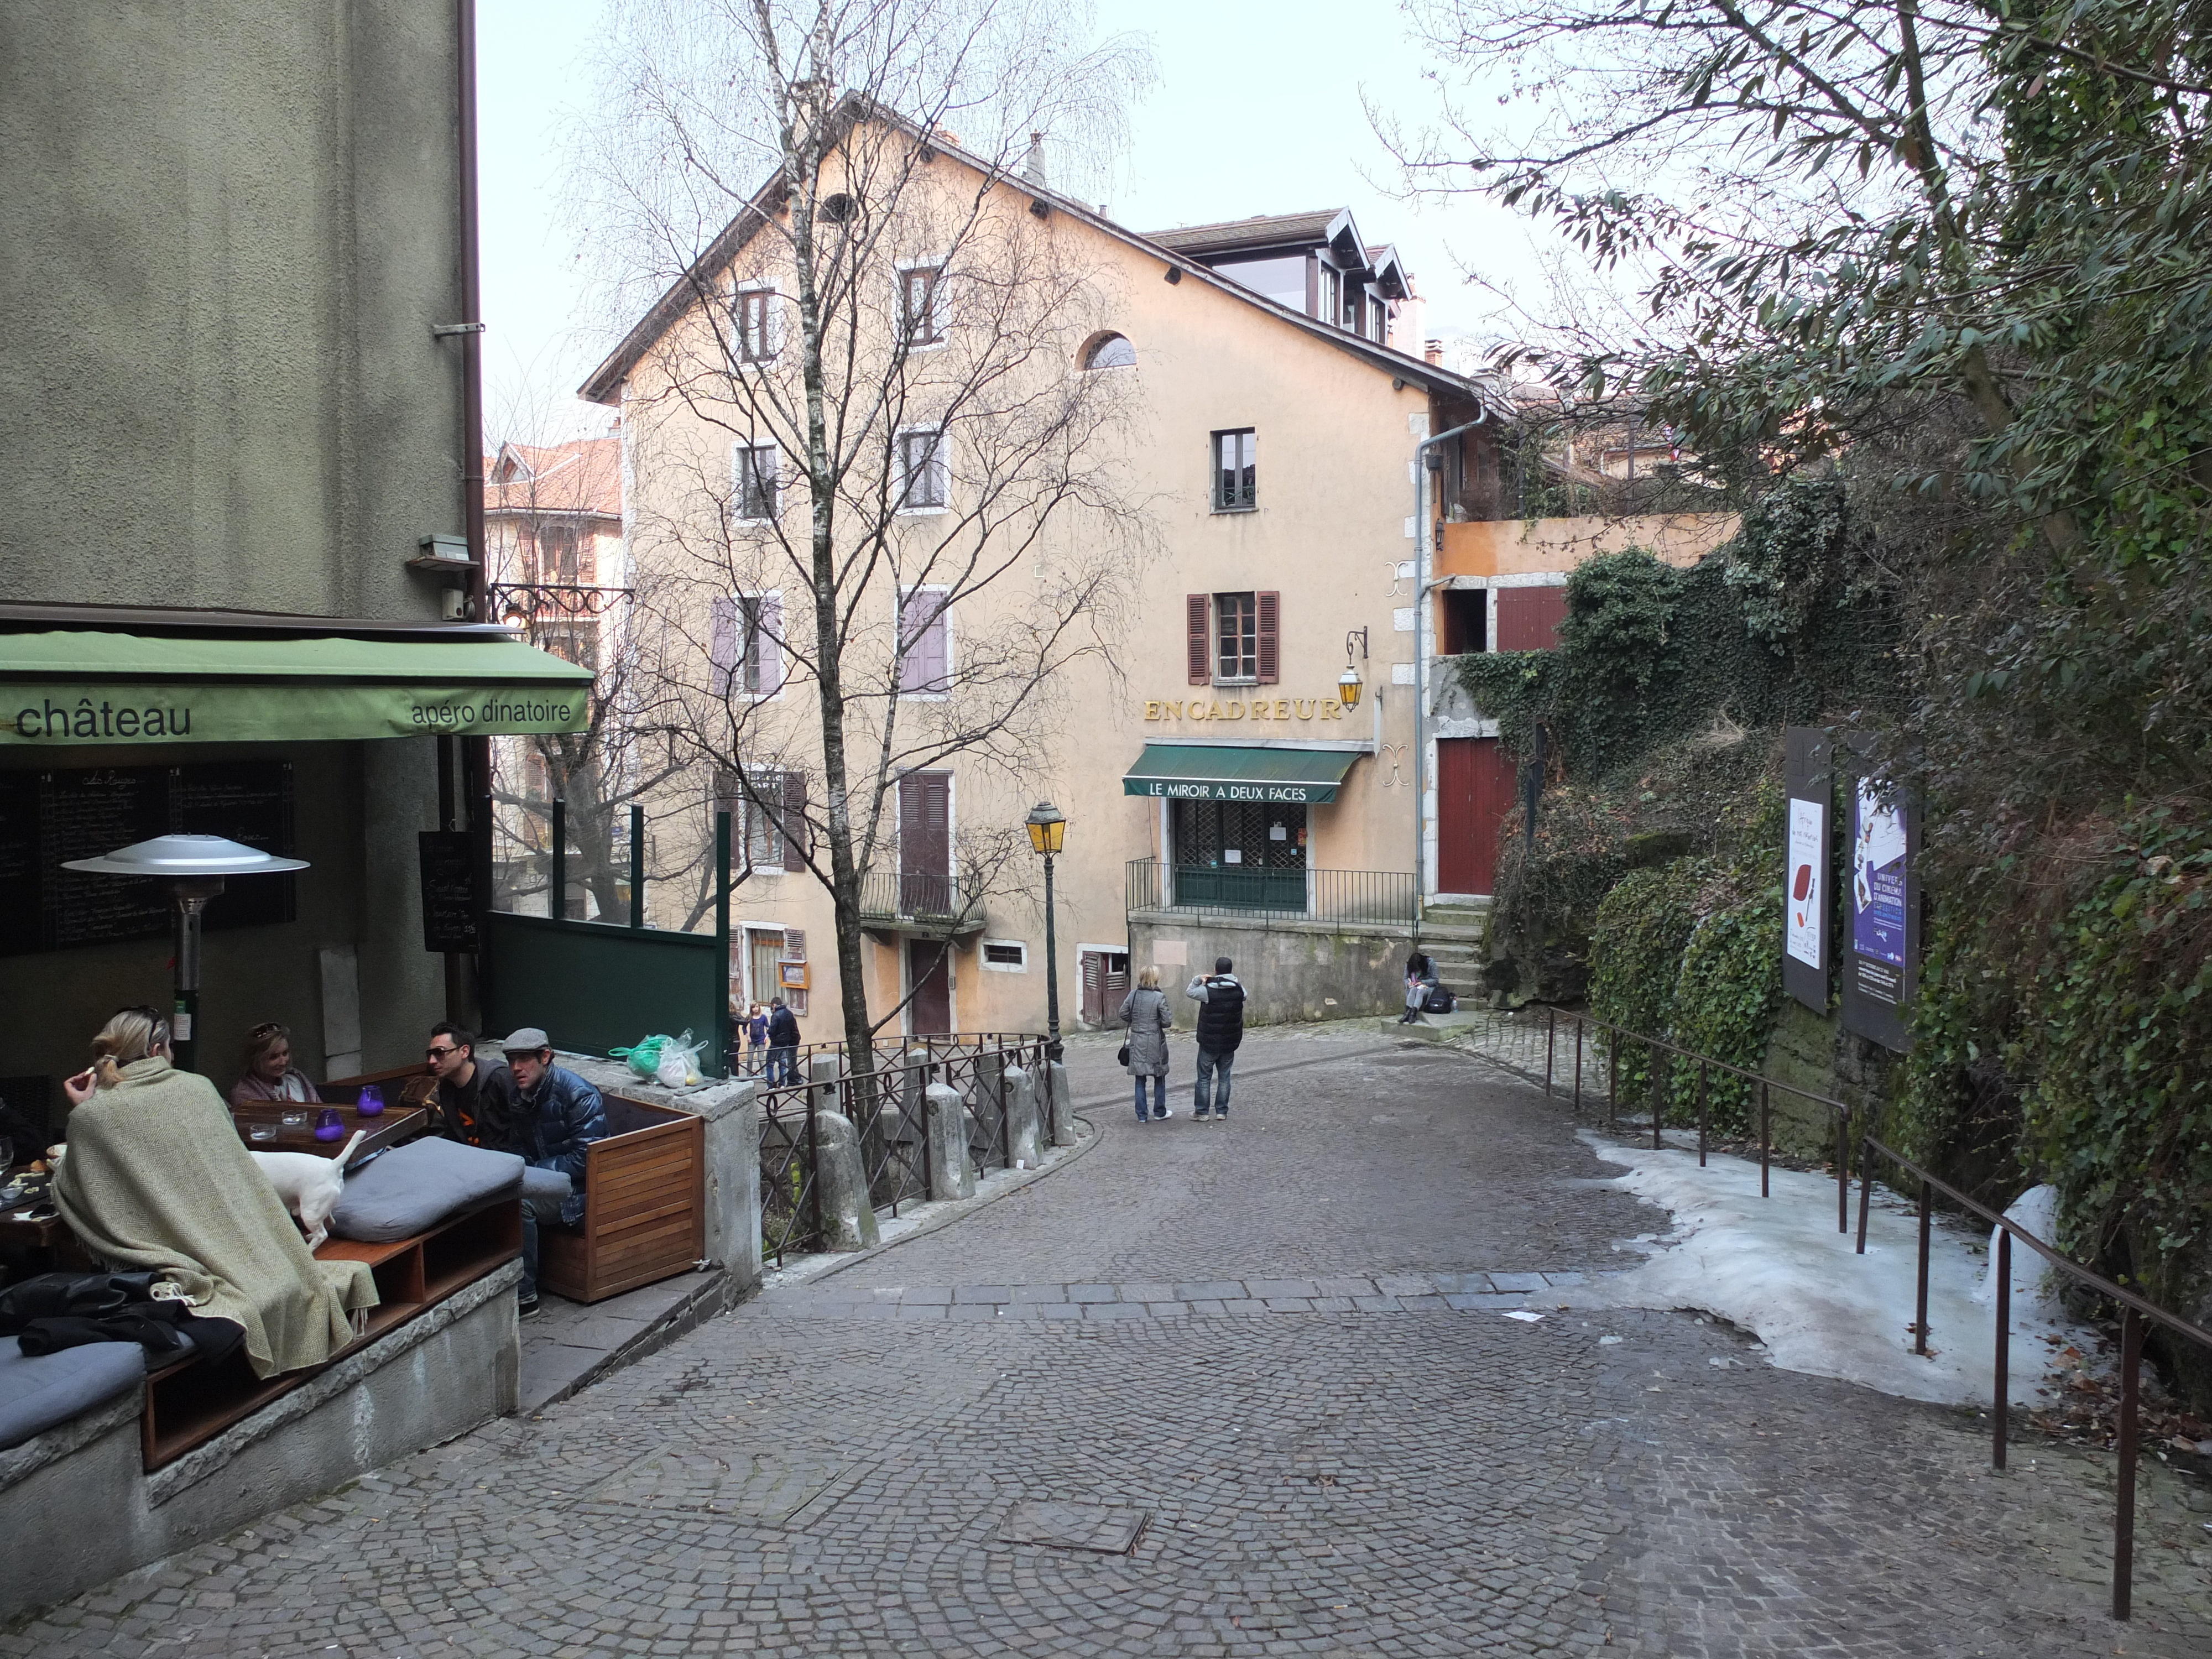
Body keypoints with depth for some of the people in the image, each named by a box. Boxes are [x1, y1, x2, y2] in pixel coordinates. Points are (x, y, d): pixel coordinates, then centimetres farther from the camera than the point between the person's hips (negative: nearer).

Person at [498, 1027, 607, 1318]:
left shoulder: (579, 1095, -17)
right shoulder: (521, 1095, 8)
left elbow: (586, 1158, -20)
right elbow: (520, 1147, 17)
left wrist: (534, 1170, -21)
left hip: (577, 1188, -8)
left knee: (518, 1201, -31)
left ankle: (524, 1296, -21)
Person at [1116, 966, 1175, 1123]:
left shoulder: (1133, 995, -1)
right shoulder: (1160, 997, -13)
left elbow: (1123, 1015, 4)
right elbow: (1166, 1021, -14)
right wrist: (1171, 1019, 8)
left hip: (1137, 1042, 3)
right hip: (1155, 1042, -3)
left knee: (1140, 1080, 9)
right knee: (1159, 1078, 14)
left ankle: (1141, 1115, 10)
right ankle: (1159, 1112, 22)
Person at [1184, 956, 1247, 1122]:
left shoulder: (1208, 990, -16)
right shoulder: (1238, 990, -5)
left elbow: (1189, 992, -1)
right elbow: (1245, 996, 18)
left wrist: (1198, 979, 6)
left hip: (1209, 1042, -3)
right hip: (1230, 1043, 3)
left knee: (1204, 1078, 6)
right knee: (1224, 1077, 13)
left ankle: (1202, 1112, 9)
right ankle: (1222, 1111, 14)